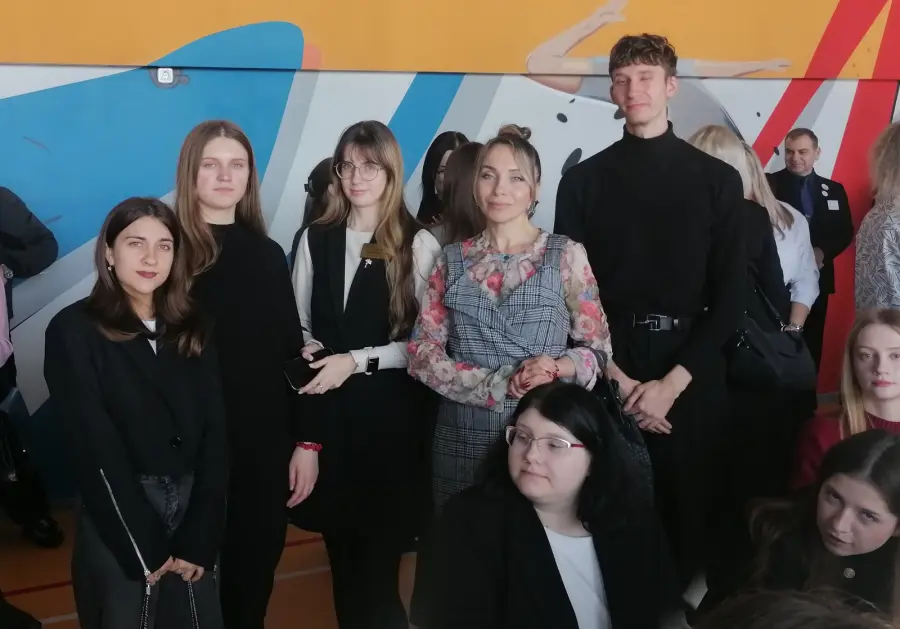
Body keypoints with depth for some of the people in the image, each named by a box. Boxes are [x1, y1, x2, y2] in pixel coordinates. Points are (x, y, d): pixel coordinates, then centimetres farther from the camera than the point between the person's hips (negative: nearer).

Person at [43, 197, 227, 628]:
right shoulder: (74, 330, -7)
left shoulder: (191, 329, 6)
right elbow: (96, 448, -10)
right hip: (118, 522, -3)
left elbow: (213, 434, 1)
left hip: (192, 509, 4)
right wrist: (145, 547, -10)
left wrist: (199, 539, -8)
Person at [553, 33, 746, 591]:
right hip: (608, 370, 0)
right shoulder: (584, 181, 3)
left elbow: (731, 296, -1)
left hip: (693, 374, 0)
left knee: (691, 507, 8)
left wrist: (673, 381, -9)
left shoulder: (718, 180, 3)